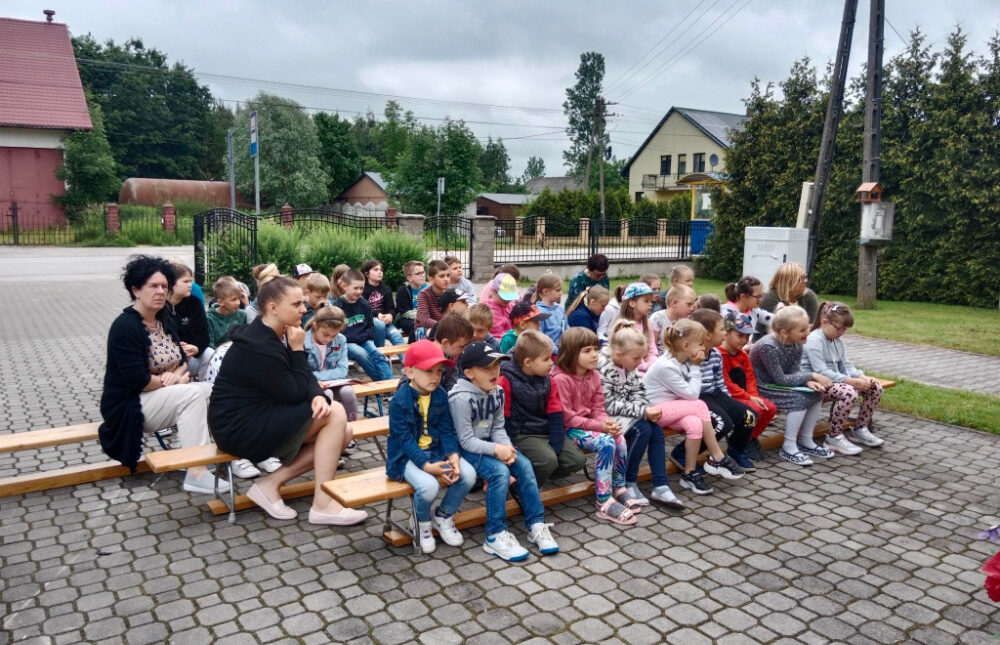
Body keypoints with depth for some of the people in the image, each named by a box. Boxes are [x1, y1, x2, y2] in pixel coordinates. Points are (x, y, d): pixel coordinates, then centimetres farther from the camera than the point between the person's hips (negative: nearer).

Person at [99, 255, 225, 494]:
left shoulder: (165, 320, 8)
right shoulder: (125, 327, -18)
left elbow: (182, 359, 8)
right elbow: (138, 381, -25)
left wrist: (179, 374, -15)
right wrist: (174, 380, -13)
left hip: (165, 395, 8)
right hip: (130, 406, -8)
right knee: (192, 393, -29)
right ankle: (196, 474, -32)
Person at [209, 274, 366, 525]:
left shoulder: (277, 334, 4)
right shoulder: (260, 347, -25)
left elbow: (305, 377, 4)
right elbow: (294, 395, -20)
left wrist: (318, 396, -18)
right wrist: (298, 349, -17)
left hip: (258, 416, 9)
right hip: (240, 428, -9)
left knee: (342, 433, 1)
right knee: (335, 413, -18)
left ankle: (272, 482, 1)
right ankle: (323, 505, -13)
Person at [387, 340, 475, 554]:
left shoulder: (441, 395, 0)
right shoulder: (399, 401, -15)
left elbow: (446, 430, 2)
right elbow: (405, 440, -18)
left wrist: (453, 455, -17)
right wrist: (427, 466, -28)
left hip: (436, 451, 5)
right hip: (407, 456, -5)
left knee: (468, 474, -19)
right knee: (429, 486, -33)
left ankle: (443, 516, 9)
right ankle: (421, 521, 4)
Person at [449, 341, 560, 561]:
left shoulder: (497, 391, 1)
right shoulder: (461, 398, -21)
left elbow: (497, 427, 6)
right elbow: (466, 440, -20)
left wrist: (506, 447, -14)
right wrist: (495, 450, -29)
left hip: (489, 443, 7)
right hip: (467, 449, -7)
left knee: (524, 465, -13)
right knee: (500, 472, -28)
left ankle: (536, 525, -2)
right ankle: (495, 536, -18)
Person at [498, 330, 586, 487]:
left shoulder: (547, 380, 5)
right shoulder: (506, 381, -14)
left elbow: (556, 414, 4)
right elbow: (503, 419, -10)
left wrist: (555, 445, -6)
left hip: (546, 431, 7)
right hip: (522, 434, -7)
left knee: (577, 459, -5)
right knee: (548, 460, -29)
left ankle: (539, 474, 10)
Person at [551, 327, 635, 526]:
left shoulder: (593, 375, 8)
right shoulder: (561, 379, -17)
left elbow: (598, 408, 9)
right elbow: (566, 418, -18)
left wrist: (607, 422, -15)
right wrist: (599, 426, -23)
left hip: (589, 424, 7)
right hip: (568, 429, -7)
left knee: (619, 438, -19)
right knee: (606, 442, -28)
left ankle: (619, 489, 2)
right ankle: (604, 503, -21)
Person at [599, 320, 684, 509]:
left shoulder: (628, 366, 3)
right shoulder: (603, 368, -24)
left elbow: (638, 392, 10)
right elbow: (609, 405, -24)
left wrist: (647, 410, -12)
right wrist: (643, 412, -23)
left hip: (626, 414, 8)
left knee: (655, 428, -12)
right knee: (642, 430, -24)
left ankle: (661, 486, -9)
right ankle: (628, 484, -8)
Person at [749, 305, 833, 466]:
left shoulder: (797, 344, -2)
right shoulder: (768, 346, -27)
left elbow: (795, 372, -2)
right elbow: (780, 379, -24)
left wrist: (809, 382, -24)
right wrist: (811, 375, -21)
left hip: (777, 386, 8)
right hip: (761, 388, -8)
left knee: (816, 394, -5)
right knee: (800, 399, -24)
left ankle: (806, 441, 8)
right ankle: (788, 448, -13)